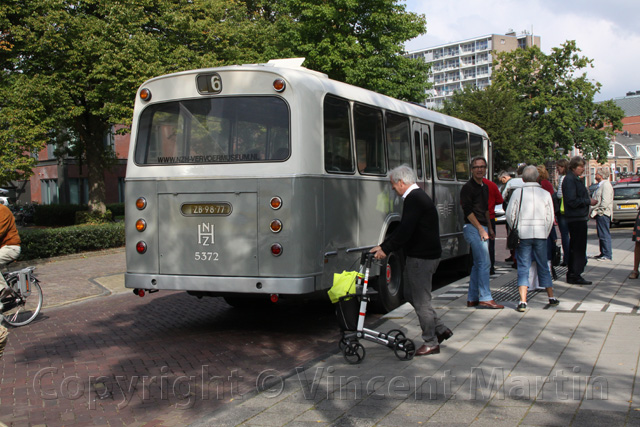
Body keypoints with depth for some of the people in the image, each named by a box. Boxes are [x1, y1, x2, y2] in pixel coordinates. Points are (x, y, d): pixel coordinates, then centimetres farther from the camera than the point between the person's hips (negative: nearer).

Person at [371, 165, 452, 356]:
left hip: (421, 258, -10)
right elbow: (404, 229, 17)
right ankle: (440, 329, 26)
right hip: (426, 254, 10)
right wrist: (383, 246, 13)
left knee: (421, 301, 0)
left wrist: (386, 250, -16)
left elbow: (405, 231, -25)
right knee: (416, 297, 19)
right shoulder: (418, 196, 16)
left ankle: (431, 343, 11)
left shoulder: (414, 199, -18)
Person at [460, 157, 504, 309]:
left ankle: (472, 298, 15)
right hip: (473, 228, -9)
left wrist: (490, 228, 20)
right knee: (484, 263, -11)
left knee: (478, 264, 10)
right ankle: (485, 299, -7)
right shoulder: (468, 187, -10)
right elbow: (468, 211, -15)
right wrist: (481, 229, -17)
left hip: (482, 228, 9)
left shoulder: (485, 187, 17)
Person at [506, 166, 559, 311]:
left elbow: (510, 215, -3)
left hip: (523, 234, -2)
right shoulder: (545, 194, 4)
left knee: (523, 268, 0)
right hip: (541, 234, 2)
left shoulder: (518, 192, -3)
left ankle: (523, 301, -9)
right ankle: (551, 297, 22)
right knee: (543, 266, 14)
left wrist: (515, 231, 12)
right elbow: (550, 218, 5)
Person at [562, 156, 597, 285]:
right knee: (578, 247, -7)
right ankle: (575, 275, -2)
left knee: (575, 247, 15)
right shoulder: (569, 180, -17)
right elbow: (572, 201, -23)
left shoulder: (575, 179, 17)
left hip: (579, 218, 11)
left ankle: (572, 274, 22)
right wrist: (589, 201, -15)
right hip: (576, 218, -11)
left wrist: (589, 201, 13)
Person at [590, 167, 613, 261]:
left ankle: (607, 255, -6)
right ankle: (603, 253, 20)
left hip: (603, 214, -11)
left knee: (605, 235, -8)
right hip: (600, 214, 11)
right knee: (601, 235, 13)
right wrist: (594, 211, 15)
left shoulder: (606, 185, -14)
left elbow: (605, 202, -22)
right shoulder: (601, 185, 19)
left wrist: (596, 211, -19)